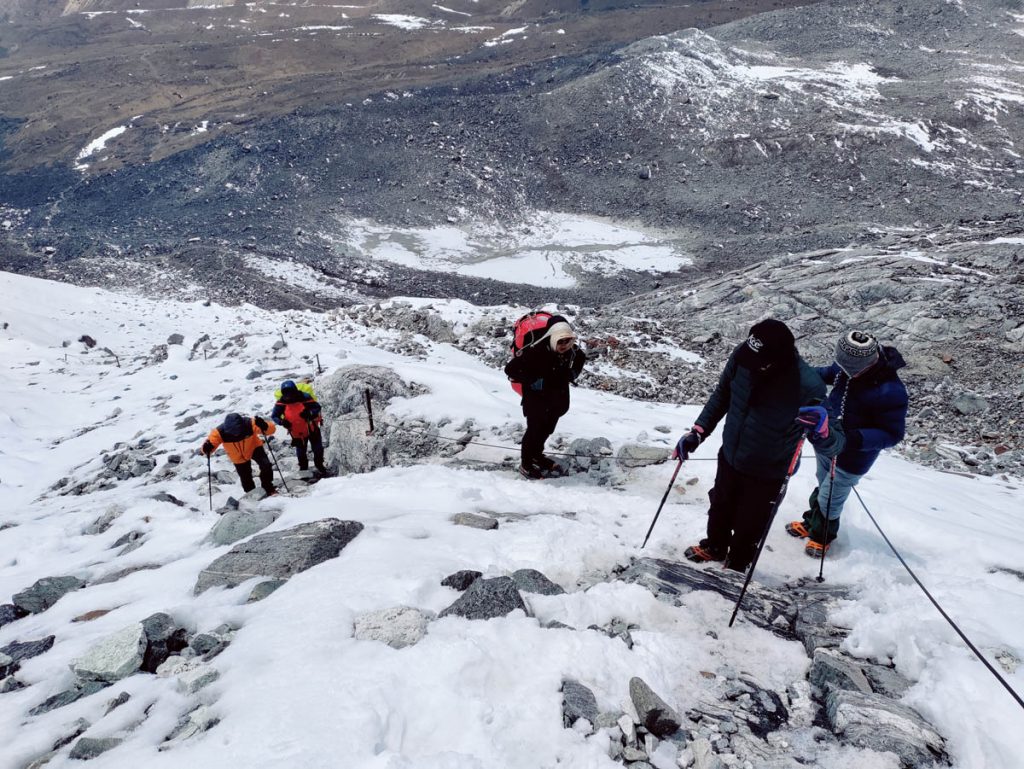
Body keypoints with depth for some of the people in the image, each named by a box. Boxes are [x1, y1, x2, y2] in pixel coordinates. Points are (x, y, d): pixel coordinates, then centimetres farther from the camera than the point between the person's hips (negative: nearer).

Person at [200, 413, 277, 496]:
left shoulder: (249, 423, -37)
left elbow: (271, 429, -34)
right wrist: (206, 449, -52)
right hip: (238, 458, 1)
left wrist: (264, 426, -56)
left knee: (266, 465, -23)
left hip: (253, 447, -1)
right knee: (246, 479, 14)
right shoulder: (220, 432, -34)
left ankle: (269, 489, 2)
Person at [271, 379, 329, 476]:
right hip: (297, 433, 1)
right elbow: (274, 415, -14)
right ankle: (303, 470, 41)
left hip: (312, 429, -1)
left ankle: (320, 466, 37)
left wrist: (310, 413, -41)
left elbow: (317, 407, -20)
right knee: (301, 453, 15)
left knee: (318, 449, 10)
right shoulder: (281, 403, -20)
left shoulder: (304, 397, -27)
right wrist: (282, 422, -35)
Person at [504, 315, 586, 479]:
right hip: (536, 396, -6)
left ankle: (536, 455, 46)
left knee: (548, 428, 21)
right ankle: (526, 464, 23)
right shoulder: (535, 350, -35)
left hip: (559, 395, 6)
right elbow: (511, 369, -28)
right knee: (535, 428, 3)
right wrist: (534, 381, -27)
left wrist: (572, 374, -5)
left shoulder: (572, 350, -17)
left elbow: (581, 357, 10)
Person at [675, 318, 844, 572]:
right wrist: (698, 432, -7)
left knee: (747, 528, 19)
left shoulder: (808, 386, -35)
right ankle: (715, 546, 61)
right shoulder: (742, 356, -22)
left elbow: (832, 446, -27)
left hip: (767, 474, -4)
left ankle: (735, 568, 51)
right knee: (720, 508, 30)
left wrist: (822, 431, -51)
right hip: (729, 457, 4)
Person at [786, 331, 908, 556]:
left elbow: (892, 434, -23)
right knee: (822, 487, 28)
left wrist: (857, 438, -37)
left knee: (828, 500, 11)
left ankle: (822, 536, 40)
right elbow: (831, 373, 9)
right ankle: (812, 523, 52)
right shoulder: (849, 365, -16)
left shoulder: (890, 393, -34)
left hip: (851, 459, -6)